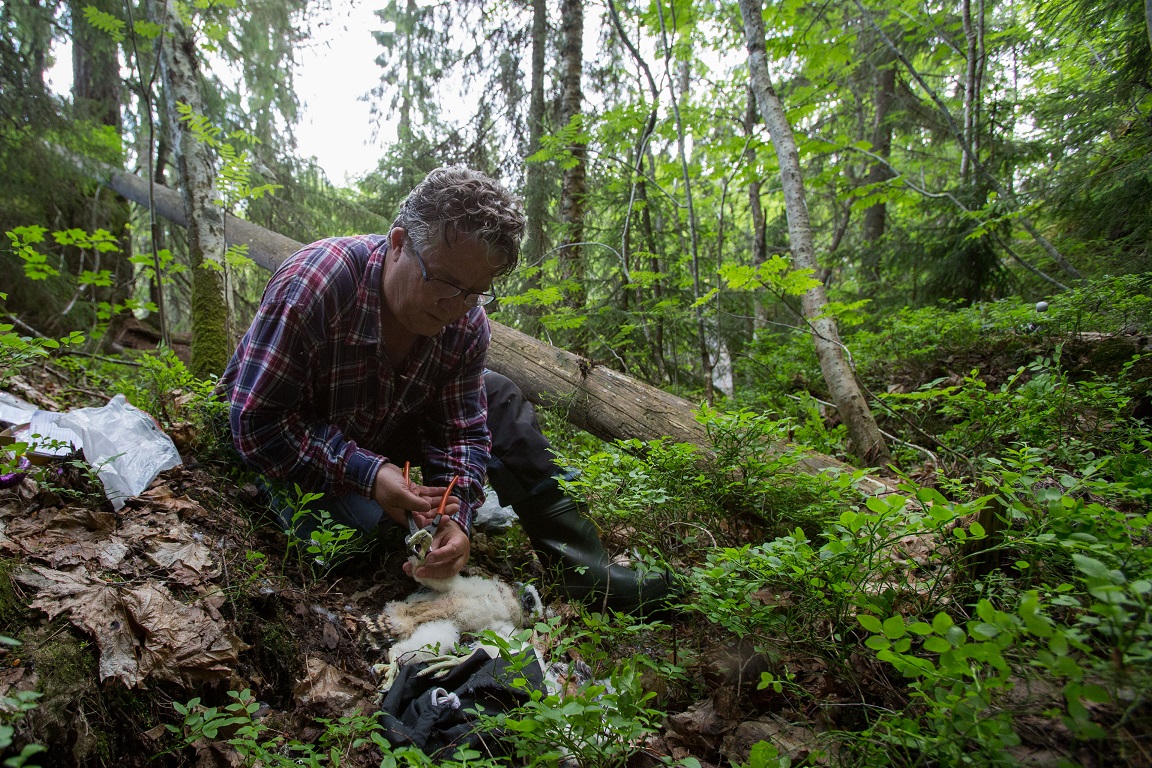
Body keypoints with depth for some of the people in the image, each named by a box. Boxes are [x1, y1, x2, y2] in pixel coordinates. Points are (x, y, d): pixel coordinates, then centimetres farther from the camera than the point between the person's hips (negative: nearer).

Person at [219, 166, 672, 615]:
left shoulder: (467, 325, -18)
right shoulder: (313, 283, -32)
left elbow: (461, 432, -11)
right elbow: (256, 423, -29)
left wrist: (455, 516, -29)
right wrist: (367, 473, -37)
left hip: (377, 434, 5)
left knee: (499, 398, -9)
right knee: (366, 516, -35)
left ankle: (584, 569, -8)